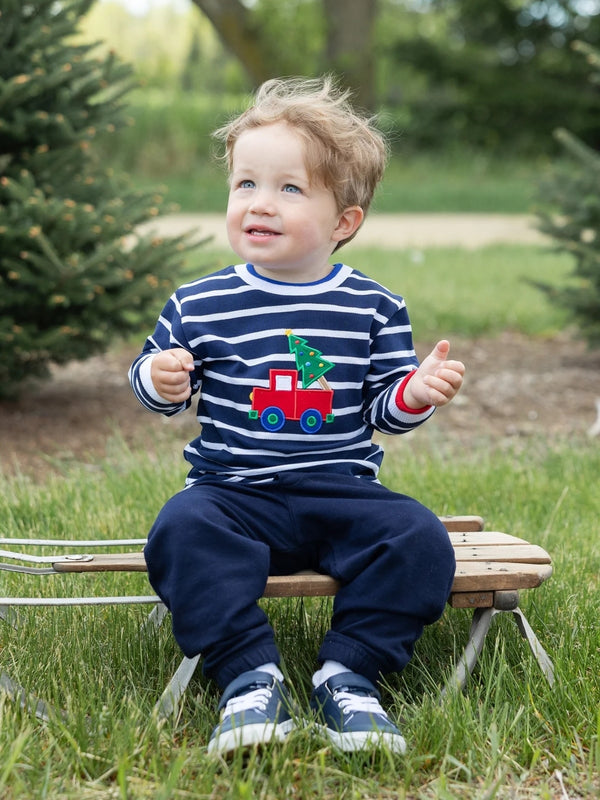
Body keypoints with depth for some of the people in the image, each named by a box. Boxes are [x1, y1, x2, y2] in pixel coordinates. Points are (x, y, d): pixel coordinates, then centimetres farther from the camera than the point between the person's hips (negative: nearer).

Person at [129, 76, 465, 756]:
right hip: (235, 491, -1)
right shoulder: (198, 306, 1)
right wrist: (159, 379, -12)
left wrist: (418, 391, -15)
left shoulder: (374, 309, 2)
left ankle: (347, 675, -16)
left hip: (343, 490, 1)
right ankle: (249, 675, -26)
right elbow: (156, 383, 11)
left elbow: (384, 408, 7)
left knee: (420, 539, -23)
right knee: (184, 529, -31)